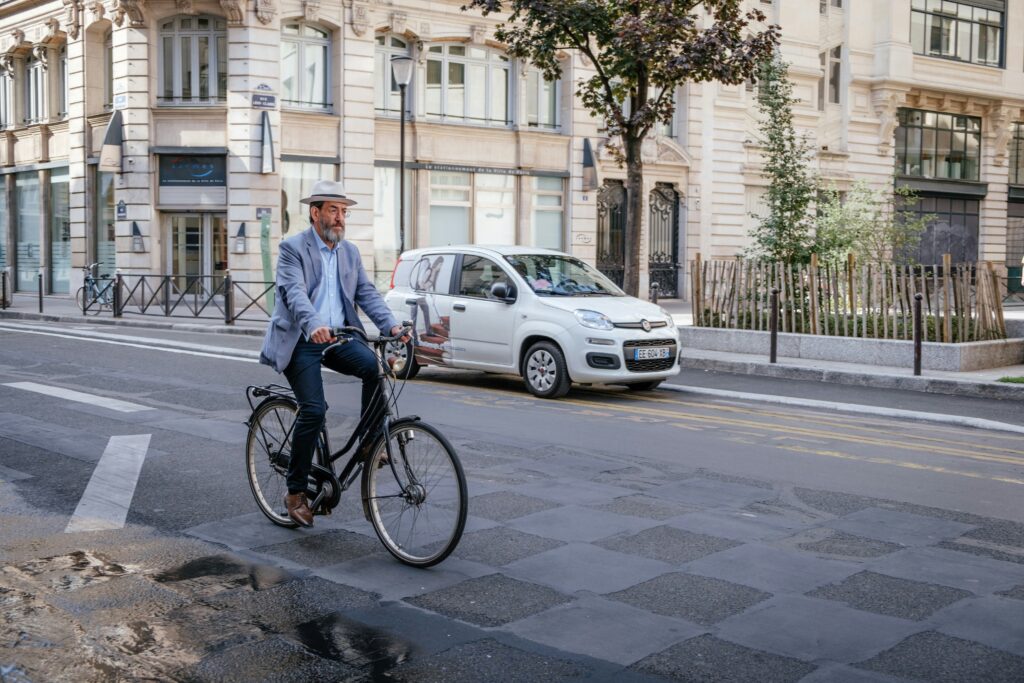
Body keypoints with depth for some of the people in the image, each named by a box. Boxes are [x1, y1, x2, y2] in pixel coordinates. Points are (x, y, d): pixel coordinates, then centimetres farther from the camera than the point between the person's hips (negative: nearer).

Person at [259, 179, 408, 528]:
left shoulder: (349, 252, 12)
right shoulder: (293, 248, -7)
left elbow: (367, 293, 4)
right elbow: (294, 292, -22)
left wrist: (391, 325, -14)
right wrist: (313, 326, -41)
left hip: (337, 337, 5)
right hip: (300, 341, -5)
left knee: (375, 365, -24)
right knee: (313, 409, -15)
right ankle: (296, 493, 0)